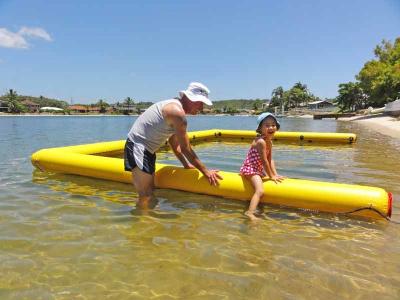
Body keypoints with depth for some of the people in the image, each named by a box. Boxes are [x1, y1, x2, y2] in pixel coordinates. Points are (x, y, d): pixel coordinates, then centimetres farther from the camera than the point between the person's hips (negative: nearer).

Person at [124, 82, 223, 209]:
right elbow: (186, 149, -16)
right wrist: (205, 171, -8)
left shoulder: (173, 106, 12)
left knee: (151, 193, 17)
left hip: (146, 150, 11)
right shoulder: (177, 112, -19)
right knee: (146, 197, -7)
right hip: (137, 147, -11)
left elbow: (175, 145, 17)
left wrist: (186, 165, 15)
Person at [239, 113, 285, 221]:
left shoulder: (269, 142, 9)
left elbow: (270, 160, 10)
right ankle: (250, 213, -36)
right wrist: (271, 176, -12)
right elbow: (264, 161, -19)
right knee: (260, 191, -29)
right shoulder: (261, 141, -21)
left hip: (258, 170, 11)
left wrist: (275, 174, 2)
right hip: (250, 169, -11)